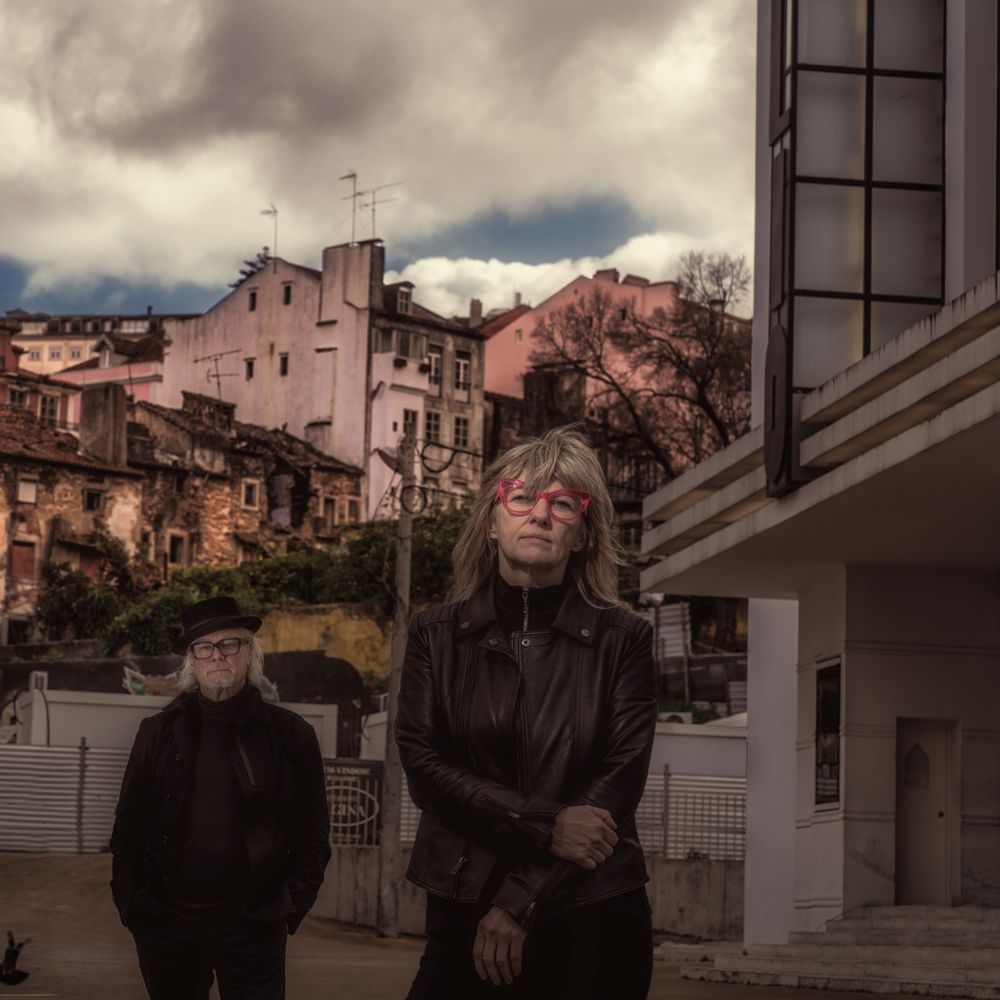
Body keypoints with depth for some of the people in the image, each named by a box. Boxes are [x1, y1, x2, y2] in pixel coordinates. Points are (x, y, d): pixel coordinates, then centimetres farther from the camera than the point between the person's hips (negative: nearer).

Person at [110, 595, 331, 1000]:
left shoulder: (290, 735, 2)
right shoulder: (159, 733, 7)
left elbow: (313, 829, 3)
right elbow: (128, 826, 8)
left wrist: (294, 903, -5)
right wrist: (130, 901, -1)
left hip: (253, 927, -2)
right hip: (165, 923, 2)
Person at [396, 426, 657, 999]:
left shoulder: (623, 640, 1)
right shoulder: (437, 636, 5)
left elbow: (621, 779, -7)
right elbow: (422, 763, -4)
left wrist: (521, 904, -14)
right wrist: (545, 826, -17)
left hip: (591, 916, -1)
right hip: (463, 912, 1)